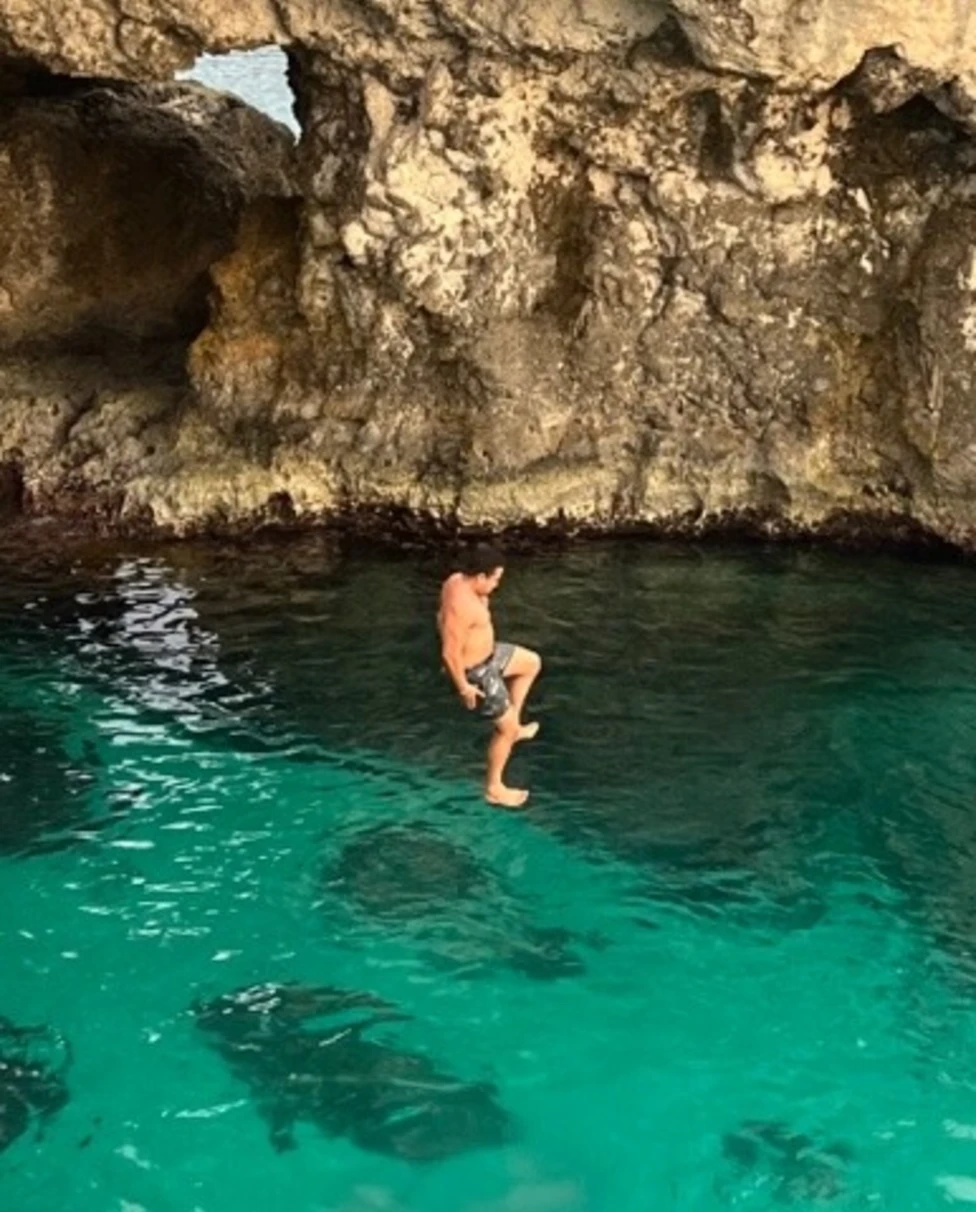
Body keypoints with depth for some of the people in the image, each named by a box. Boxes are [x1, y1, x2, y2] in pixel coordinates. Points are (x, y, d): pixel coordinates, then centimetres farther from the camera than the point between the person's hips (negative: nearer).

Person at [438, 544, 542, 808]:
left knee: (531, 663, 25)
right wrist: (464, 687, -20)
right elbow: (450, 653, -31)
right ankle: (494, 788, 24)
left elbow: (444, 619, 11)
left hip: (485, 654, 10)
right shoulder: (461, 606, -36)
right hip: (476, 671, -10)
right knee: (507, 728, 6)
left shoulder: (458, 580, -6)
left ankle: (511, 727, 34)